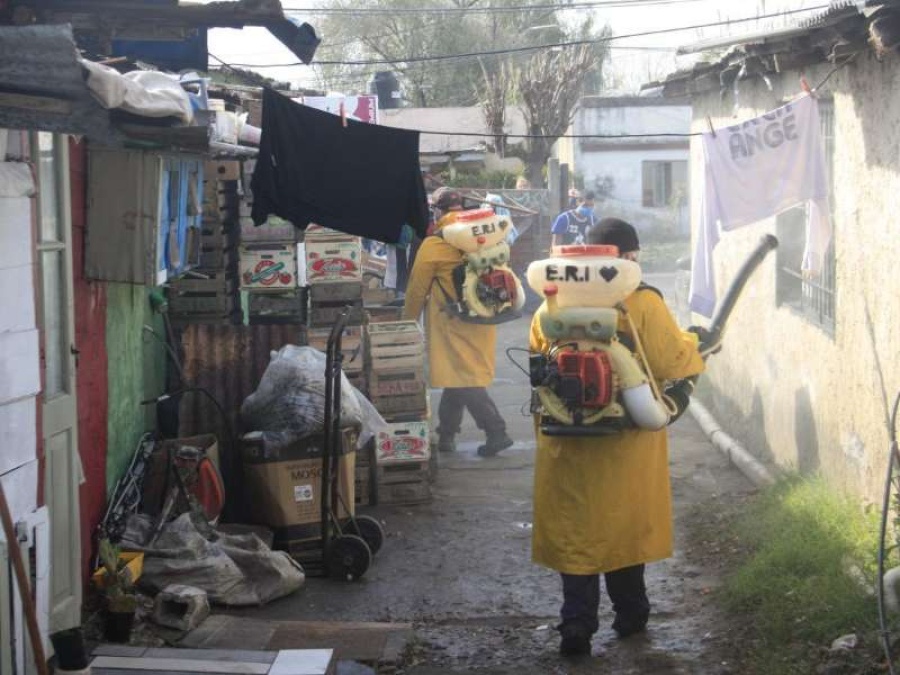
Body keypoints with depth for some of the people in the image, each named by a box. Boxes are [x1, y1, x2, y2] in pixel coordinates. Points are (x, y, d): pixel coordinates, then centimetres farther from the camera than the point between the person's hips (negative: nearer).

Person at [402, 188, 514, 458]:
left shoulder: (433, 246, -10)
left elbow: (417, 289, -4)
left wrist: (408, 321, 8)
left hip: (453, 323, -6)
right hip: (482, 321, 6)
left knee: (463, 379, -4)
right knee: (459, 375, 15)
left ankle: (496, 431, -13)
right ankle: (447, 433, 22)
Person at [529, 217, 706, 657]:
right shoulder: (642, 303, -13)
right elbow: (674, 362, -11)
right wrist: (696, 344, 10)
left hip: (567, 442, 2)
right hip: (626, 443, -2)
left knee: (574, 529, 8)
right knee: (622, 524, 15)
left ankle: (577, 624, 2)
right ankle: (630, 614, 28)